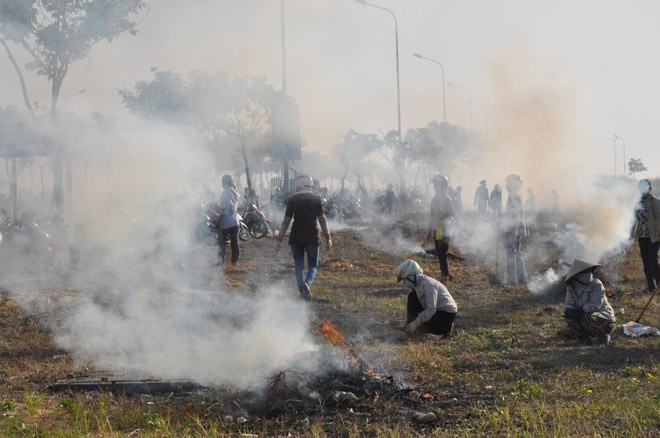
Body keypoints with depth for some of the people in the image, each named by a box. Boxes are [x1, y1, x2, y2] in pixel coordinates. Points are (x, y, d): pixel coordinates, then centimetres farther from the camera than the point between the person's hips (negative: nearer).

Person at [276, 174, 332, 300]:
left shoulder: (293, 199, -3)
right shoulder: (317, 199, -2)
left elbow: (286, 221, -4)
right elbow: (322, 219, -3)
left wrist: (279, 239, 1)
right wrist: (328, 238, 3)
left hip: (296, 237, 0)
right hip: (312, 237, 0)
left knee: (299, 265, 12)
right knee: (313, 265, 8)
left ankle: (302, 290, 7)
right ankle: (307, 284, -20)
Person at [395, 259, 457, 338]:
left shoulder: (428, 285, -29)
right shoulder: (416, 284, -1)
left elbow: (431, 310, -32)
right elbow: (410, 305, 7)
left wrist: (416, 323, -32)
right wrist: (408, 323, 1)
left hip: (448, 313, -9)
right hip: (433, 309, 9)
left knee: (423, 327, -28)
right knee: (412, 297, -5)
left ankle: (447, 328, -1)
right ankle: (410, 327, -2)